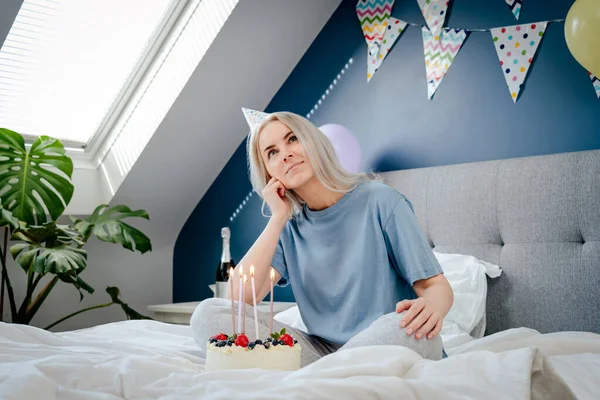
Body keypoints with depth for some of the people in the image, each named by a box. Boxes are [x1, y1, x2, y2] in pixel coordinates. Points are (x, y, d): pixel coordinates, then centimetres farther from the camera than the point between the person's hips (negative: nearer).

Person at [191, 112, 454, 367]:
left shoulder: (379, 201, -4)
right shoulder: (290, 227, 7)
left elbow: (437, 286, -5)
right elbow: (239, 296, -7)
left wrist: (431, 306, -30)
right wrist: (278, 217, -6)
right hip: (323, 351, 3)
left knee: (408, 327, -39)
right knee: (208, 314, -13)